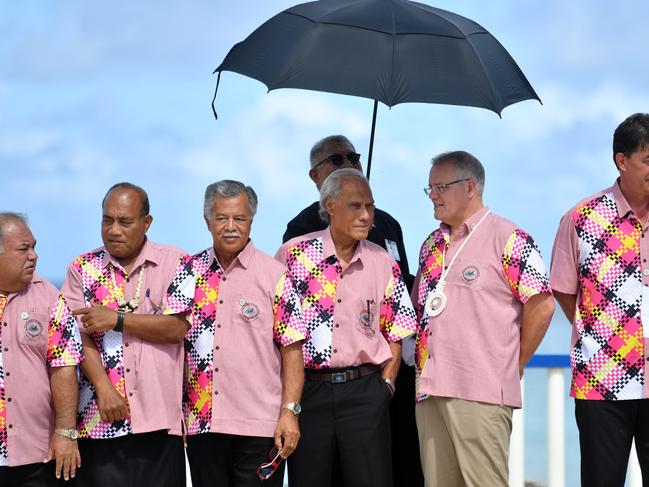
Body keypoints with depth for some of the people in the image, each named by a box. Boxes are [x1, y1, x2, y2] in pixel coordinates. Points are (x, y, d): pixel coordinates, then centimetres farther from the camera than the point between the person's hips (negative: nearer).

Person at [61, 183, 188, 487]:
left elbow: (177, 328, -6)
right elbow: (80, 335, 0)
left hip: (158, 419, -1)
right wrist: (104, 389, -11)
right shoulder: (83, 269, 10)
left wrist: (117, 319, -9)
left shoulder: (174, 263, 6)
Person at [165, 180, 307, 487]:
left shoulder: (274, 275, -1)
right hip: (201, 424, 3)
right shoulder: (189, 272, 9)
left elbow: (292, 349, -3)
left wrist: (290, 412, -11)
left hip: (260, 427, -3)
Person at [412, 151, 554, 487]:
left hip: (481, 394, -7)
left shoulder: (509, 239, -6)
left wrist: (513, 365, -1)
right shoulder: (432, 245, 18)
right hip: (430, 389, 7)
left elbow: (541, 305, -8)